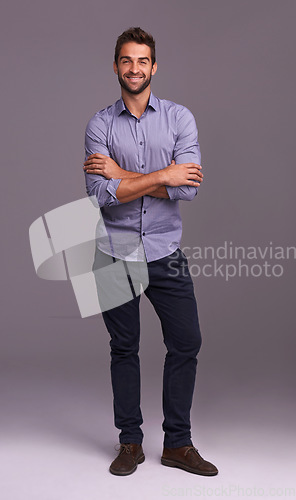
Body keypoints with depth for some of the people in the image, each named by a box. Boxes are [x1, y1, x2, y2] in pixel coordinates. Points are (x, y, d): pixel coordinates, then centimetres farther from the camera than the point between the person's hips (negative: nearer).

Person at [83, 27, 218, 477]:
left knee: (186, 343, 3)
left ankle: (178, 443, 19)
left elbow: (187, 188, -13)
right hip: (116, 253, 0)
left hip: (166, 252, 1)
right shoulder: (100, 124, 0)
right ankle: (130, 442, 24)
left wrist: (121, 174, -13)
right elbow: (100, 193, -14)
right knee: (124, 349, 9)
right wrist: (162, 175, -16)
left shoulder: (180, 118, 0)